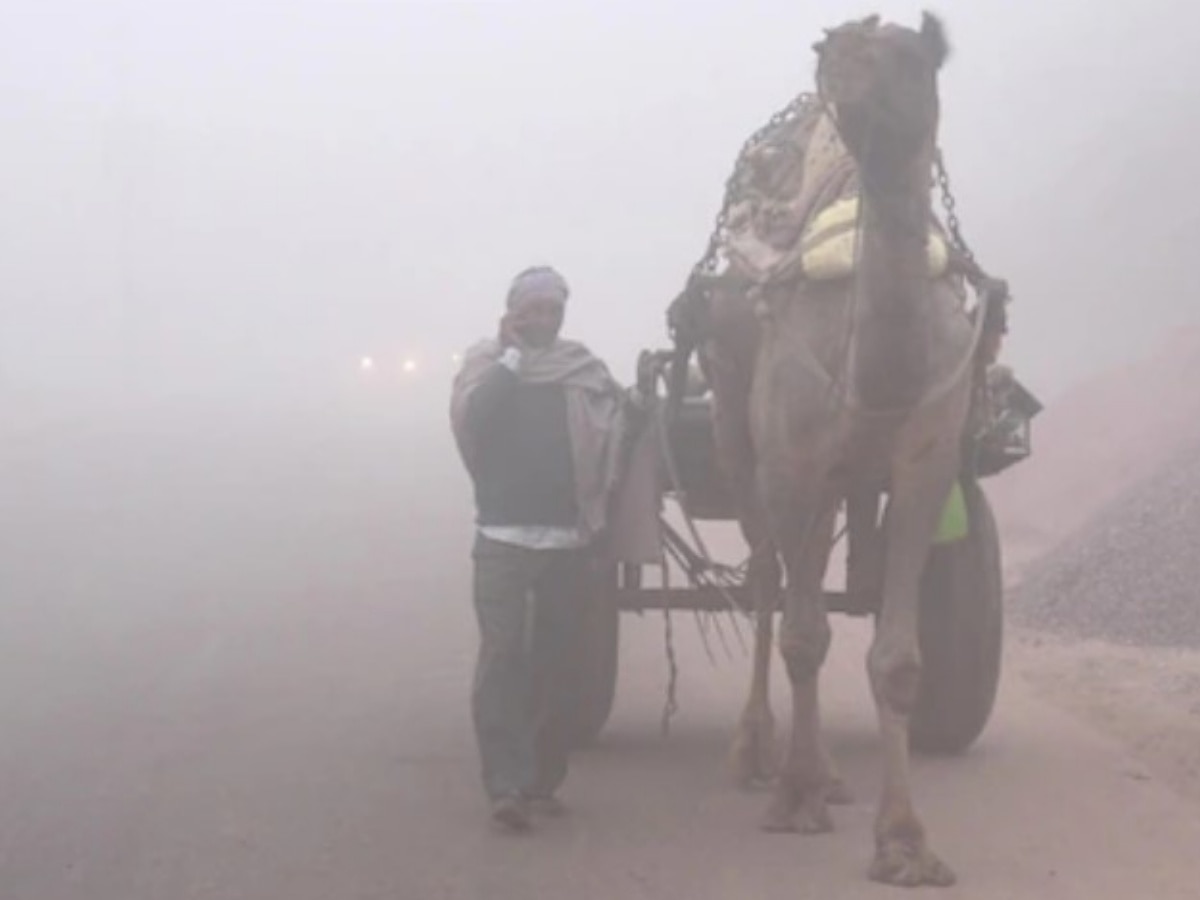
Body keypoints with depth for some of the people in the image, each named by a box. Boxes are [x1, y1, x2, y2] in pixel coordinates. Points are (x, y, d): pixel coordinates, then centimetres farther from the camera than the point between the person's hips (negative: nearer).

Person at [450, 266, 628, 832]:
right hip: (502, 537, -2)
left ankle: (543, 781, 14)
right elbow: (469, 418, -11)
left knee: (555, 664, 5)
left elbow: (615, 430, 2)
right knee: (502, 657, -10)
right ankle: (507, 785, -14)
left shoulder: (583, 369, 10)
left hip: (569, 538, 2)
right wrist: (512, 356, -7)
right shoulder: (486, 363, 7)